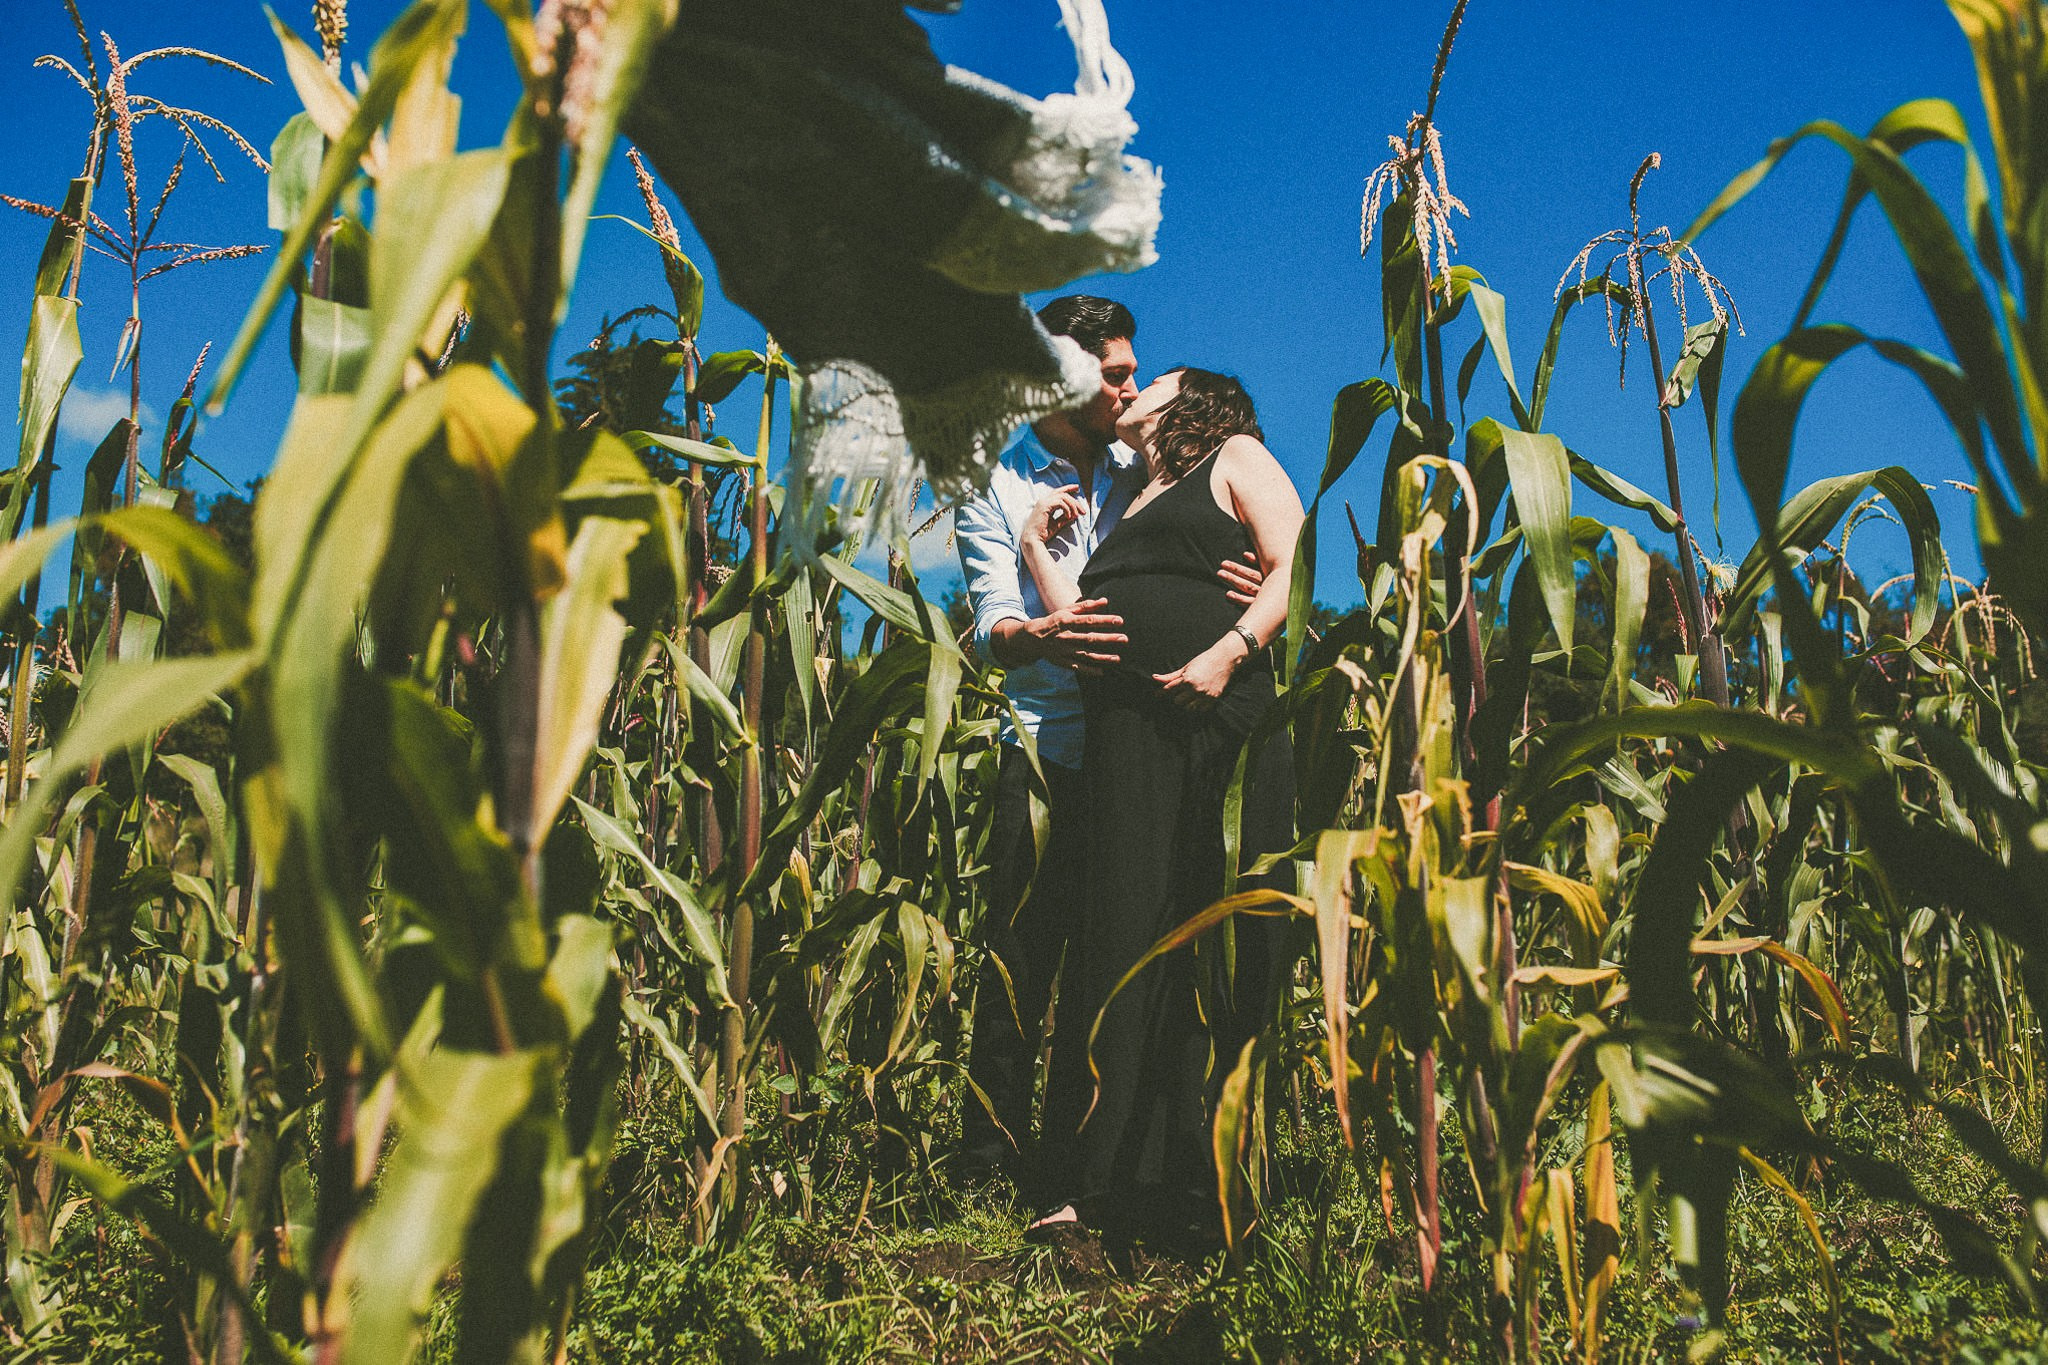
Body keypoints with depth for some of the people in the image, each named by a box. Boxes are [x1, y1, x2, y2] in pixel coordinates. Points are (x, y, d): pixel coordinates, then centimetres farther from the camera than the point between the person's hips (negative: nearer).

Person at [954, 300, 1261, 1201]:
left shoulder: (1139, 469, 14)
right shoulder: (992, 489, 3)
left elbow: (1192, 576, 9)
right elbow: (992, 628, -9)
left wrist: (1240, 592, -16)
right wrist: (1038, 637, -34)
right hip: (1051, 746, -4)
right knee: (1023, 950, -4)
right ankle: (990, 1146, 8)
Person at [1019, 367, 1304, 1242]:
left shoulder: (1235, 457, 15)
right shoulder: (1128, 511, 31)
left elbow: (1295, 567, -2)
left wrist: (1229, 651, -15)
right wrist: (1035, 546, 22)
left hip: (1221, 721, -5)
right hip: (1127, 733, 5)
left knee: (1217, 937, -5)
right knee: (1128, 937, -1)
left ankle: (1210, 1182, 1)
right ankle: (1110, 1183, 2)